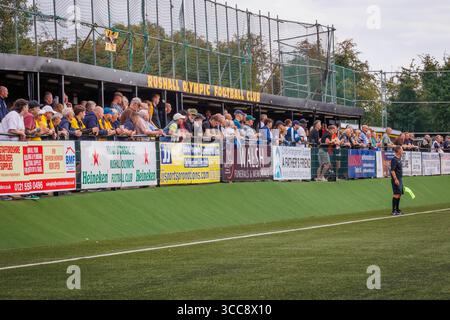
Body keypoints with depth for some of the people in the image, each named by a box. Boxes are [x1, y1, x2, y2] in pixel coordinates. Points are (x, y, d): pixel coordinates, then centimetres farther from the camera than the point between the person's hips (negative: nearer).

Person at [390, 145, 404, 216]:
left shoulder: (399, 159, 15)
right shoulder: (394, 159, -14)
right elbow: (392, 170, -20)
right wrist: (395, 179, -25)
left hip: (400, 179, 10)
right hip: (396, 180, -10)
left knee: (399, 195, 11)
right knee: (396, 194, -12)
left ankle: (397, 209, 17)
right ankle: (394, 210, -11)